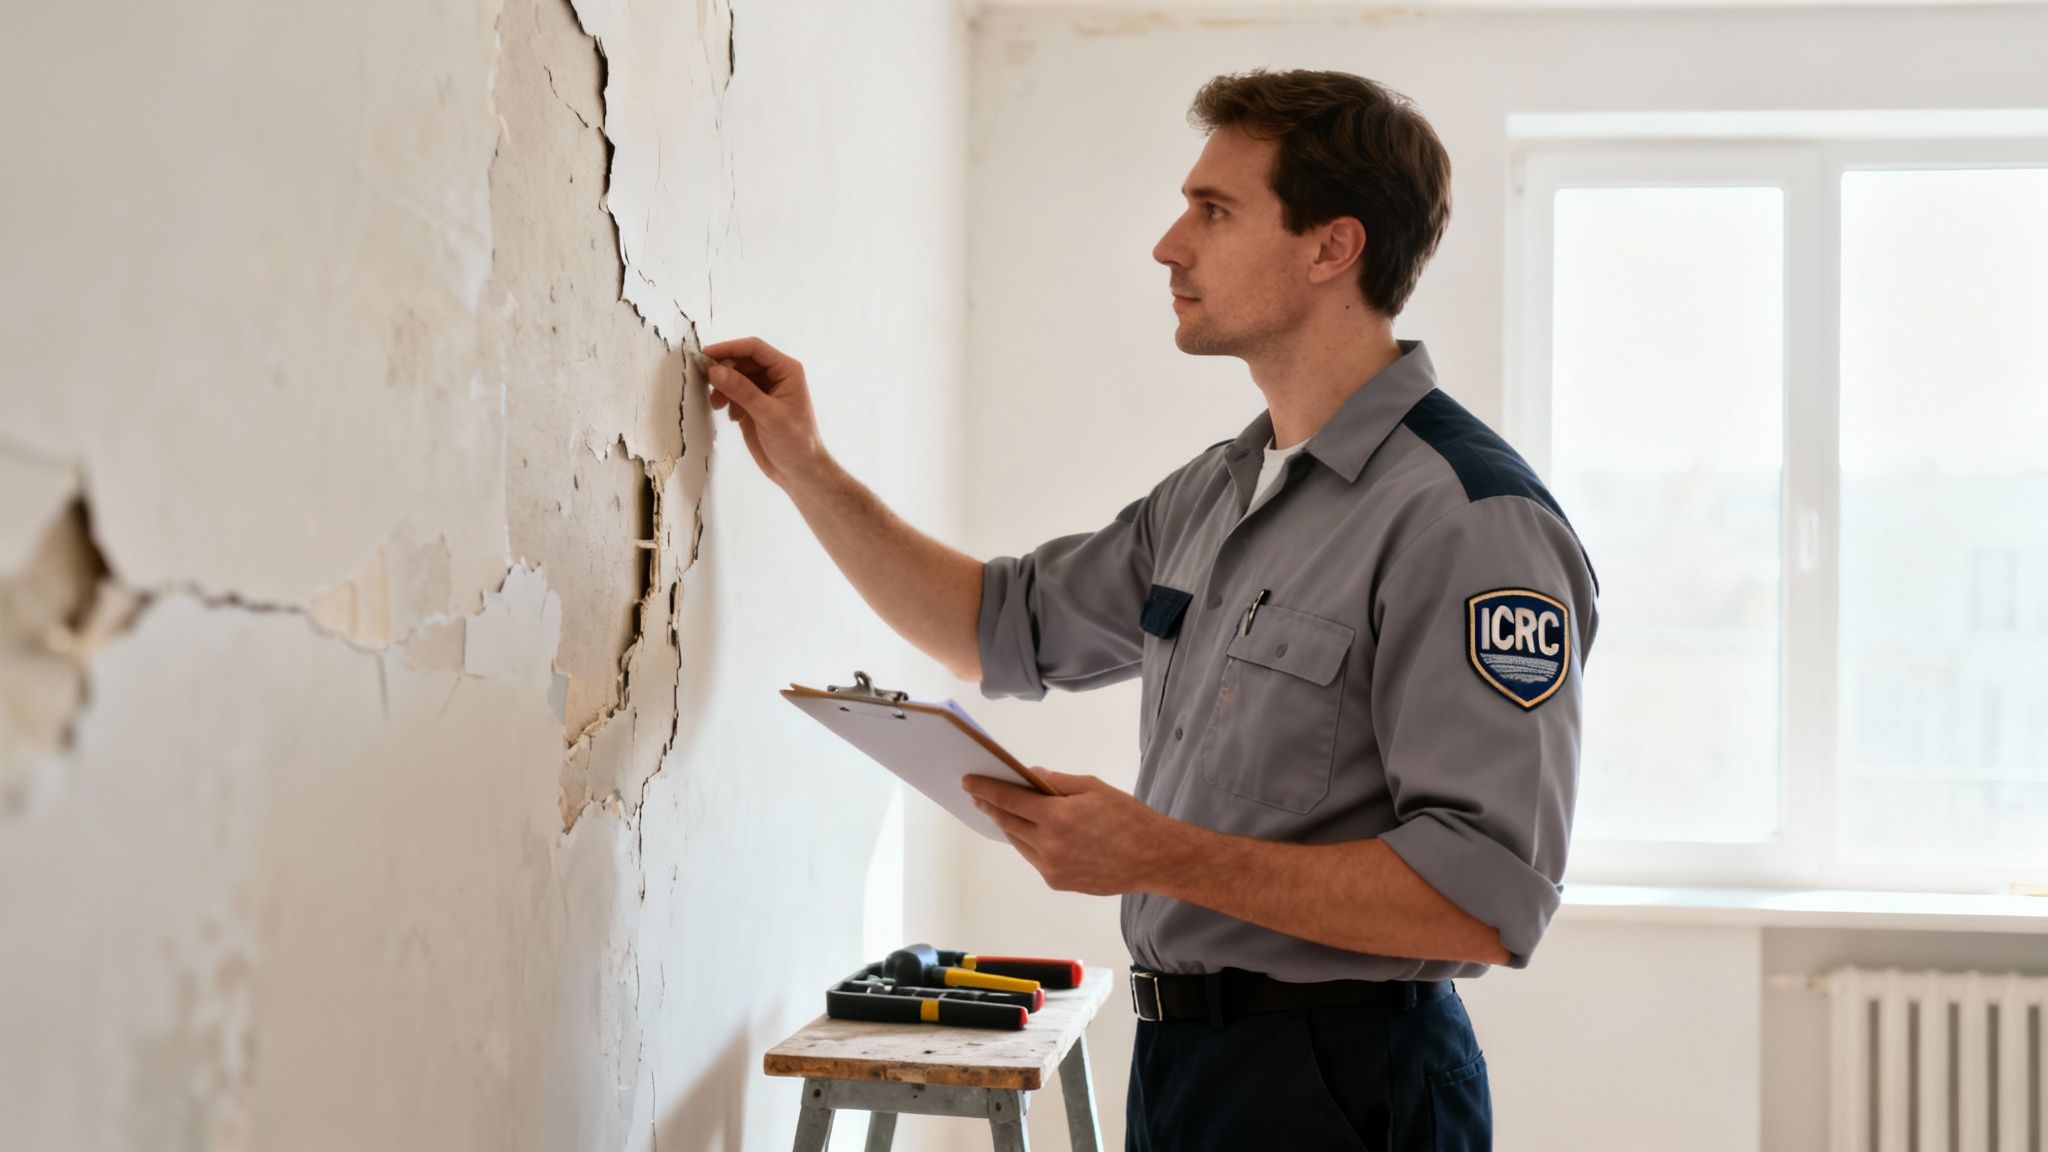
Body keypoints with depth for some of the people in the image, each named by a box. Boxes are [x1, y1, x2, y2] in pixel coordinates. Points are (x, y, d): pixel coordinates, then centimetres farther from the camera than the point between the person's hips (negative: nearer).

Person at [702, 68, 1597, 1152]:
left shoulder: (1472, 519, -20)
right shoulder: (1217, 492, 9)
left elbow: (1488, 899, -26)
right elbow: (1001, 626, 20)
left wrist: (1159, 855, -27)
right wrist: (806, 469, 14)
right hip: (1177, 1059, 8)